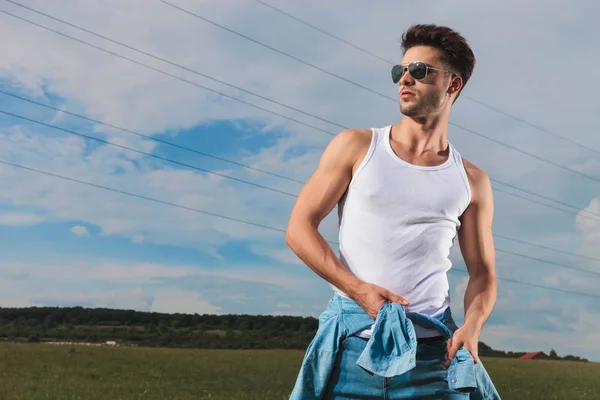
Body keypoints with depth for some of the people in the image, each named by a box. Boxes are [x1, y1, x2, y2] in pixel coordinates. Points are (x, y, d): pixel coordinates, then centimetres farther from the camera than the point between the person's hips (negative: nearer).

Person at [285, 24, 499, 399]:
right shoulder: (356, 147, 3)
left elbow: (483, 273, 11)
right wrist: (360, 290, -12)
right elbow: (299, 228, -1)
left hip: (433, 349, 1)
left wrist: (472, 327, -10)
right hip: (352, 341, -1)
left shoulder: (472, 181, 7)